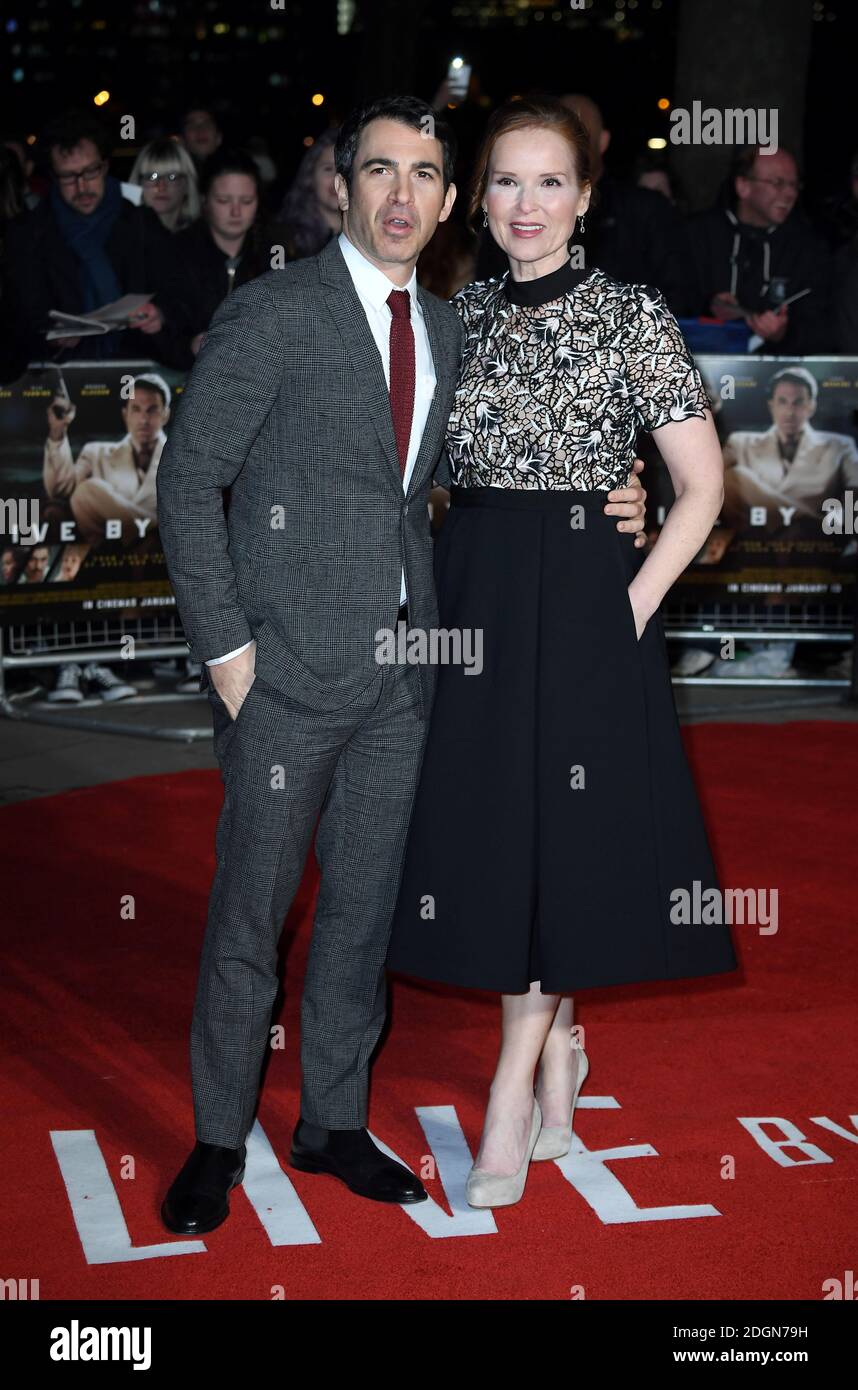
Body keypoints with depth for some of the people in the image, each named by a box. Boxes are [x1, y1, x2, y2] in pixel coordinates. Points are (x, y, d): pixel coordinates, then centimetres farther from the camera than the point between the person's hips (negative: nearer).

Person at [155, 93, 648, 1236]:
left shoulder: (448, 329, 11)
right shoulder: (273, 313, -8)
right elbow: (188, 481, -7)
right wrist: (224, 644, -12)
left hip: (404, 668, 6)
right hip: (290, 666, -6)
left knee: (366, 906, 13)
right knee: (250, 909, 3)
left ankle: (333, 1122, 29)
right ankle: (219, 1140, 20)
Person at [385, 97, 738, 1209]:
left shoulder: (632, 315, -5)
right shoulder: (458, 314, 8)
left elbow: (702, 486, -4)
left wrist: (632, 606, -10)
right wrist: (448, 593, 7)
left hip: (582, 604, -4)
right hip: (471, 599, 5)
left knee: (562, 835, 0)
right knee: (491, 832, 7)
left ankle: (512, 1095, 11)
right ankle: (558, 1054, 26)